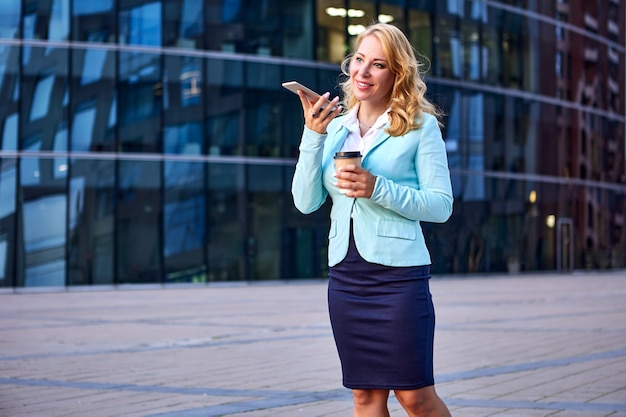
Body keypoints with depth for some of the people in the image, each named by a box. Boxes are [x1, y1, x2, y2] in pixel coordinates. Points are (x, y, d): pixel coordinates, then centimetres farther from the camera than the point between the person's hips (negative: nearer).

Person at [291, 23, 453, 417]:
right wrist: (313, 134, -8)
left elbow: (441, 205, -6)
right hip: (345, 274, 5)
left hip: (398, 271, -5)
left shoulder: (421, 125, -1)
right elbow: (306, 202, 3)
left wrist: (378, 188, -19)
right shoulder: (335, 126, 11)